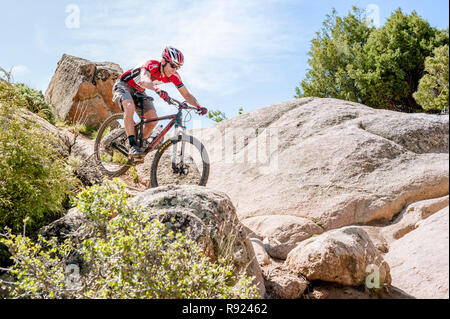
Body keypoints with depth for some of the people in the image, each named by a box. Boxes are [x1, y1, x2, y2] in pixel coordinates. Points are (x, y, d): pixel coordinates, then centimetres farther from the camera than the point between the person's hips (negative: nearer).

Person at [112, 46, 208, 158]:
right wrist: (157, 90, -75)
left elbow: (187, 94, -14)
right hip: (124, 85, -6)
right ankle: (133, 146, -34)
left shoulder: (173, 76, -17)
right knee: (130, 107, -35)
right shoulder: (151, 65, -35)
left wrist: (199, 106, -33)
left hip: (139, 92, 6)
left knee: (153, 119, -10)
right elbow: (143, 80, -55)